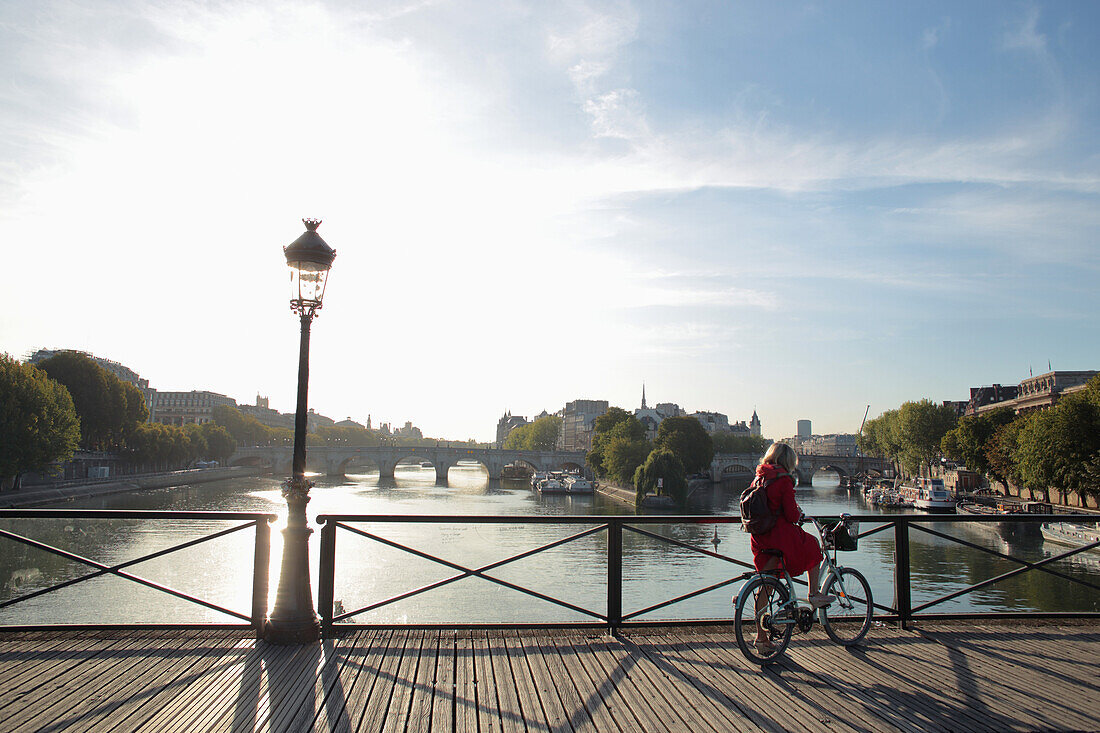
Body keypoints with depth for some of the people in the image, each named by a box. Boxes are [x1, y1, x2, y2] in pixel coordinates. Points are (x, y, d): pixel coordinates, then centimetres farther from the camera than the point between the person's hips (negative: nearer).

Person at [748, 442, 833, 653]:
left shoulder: (759, 477, 11)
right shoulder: (783, 479, -12)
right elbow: (791, 515, -14)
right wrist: (800, 514, 9)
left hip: (760, 538, 7)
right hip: (780, 534, -7)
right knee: (813, 546, 22)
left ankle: (761, 636, 13)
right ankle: (814, 594, 21)